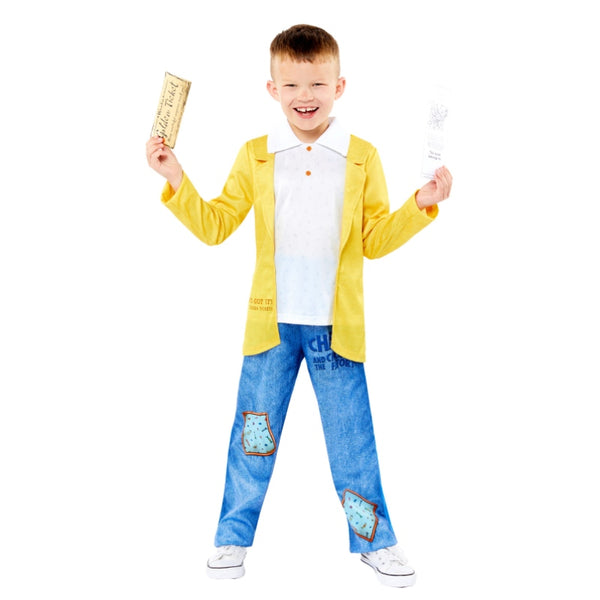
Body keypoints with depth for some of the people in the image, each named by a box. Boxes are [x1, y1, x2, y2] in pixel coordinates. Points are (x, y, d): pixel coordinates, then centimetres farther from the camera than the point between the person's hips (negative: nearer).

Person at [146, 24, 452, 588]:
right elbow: (215, 225, 5)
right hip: (271, 325, 1)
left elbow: (375, 239, 4)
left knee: (353, 439, 8)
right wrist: (176, 181, -5)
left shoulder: (363, 158, 3)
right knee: (253, 434, 11)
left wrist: (420, 206, -8)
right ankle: (234, 538, 27)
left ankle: (375, 540, 25)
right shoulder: (254, 157, 4)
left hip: (337, 327, 0)